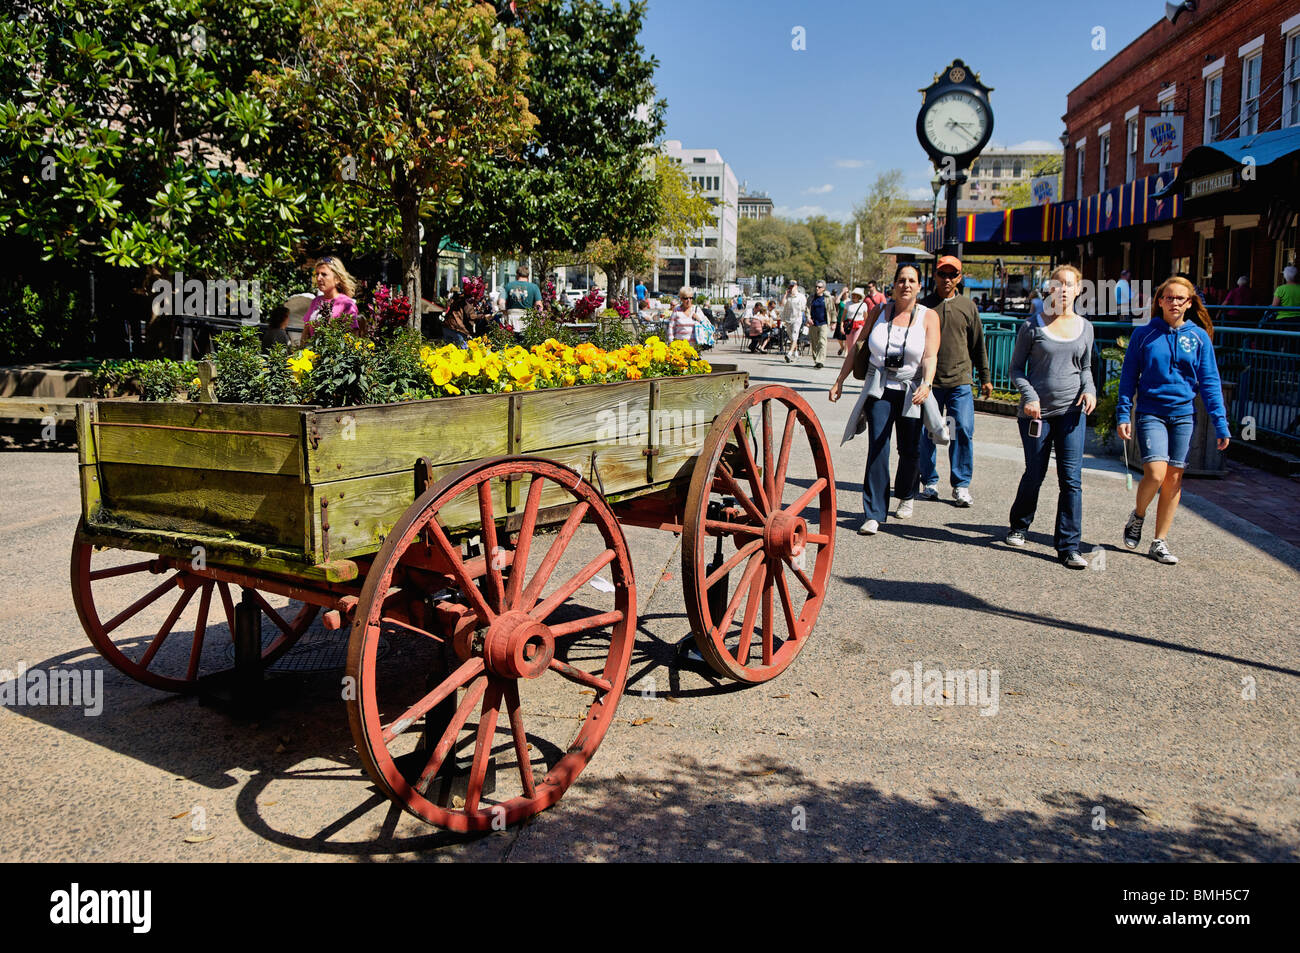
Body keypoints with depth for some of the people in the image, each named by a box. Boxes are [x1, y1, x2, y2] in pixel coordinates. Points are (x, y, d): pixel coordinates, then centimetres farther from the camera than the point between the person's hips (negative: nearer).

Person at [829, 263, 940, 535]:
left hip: (911, 392, 0)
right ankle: (873, 514, -12)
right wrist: (840, 380, 8)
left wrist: (926, 384, -27)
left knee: (909, 449, 7)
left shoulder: (928, 317, 0)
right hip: (879, 389, 0)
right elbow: (857, 348, 11)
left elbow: (930, 357, -10)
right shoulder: (878, 312, 5)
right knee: (877, 447, -12)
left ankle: (905, 496, 37)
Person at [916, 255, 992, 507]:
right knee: (927, 433, 2)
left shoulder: (968, 306, 10)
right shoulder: (924, 306, 4)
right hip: (929, 381, -1)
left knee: (963, 431, -5)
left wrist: (985, 378, 15)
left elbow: (978, 344, 16)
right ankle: (930, 482, 16)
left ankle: (961, 485, 4)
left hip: (960, 382, 1)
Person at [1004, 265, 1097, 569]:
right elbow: (1016, 368, 3)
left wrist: (1089, 389, 0)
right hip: (1036, 411, -2)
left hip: (1072, 411, 2)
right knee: (1034, 474, 8)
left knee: (1071, 478, -5)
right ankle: (1019, 527, 34)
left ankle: (1069, 546, -1)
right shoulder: (1033, 326, 0)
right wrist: (1029, 395, -13)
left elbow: (1086, 367, 21)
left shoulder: (1085, 328, 10)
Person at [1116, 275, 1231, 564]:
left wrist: (1220, 423, 0)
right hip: (1150, 413, -2)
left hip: (1183, 415, 2)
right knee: (1155, 473, -17)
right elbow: (1128, 377, 4)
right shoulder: (1143, 334, 1)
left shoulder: (1199, 337, 4)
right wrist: (1123, 414, -4)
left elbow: (1209, 382, 5)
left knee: (1174, 478, 2)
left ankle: (1160, 543, 13)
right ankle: (1137, 516, 14)